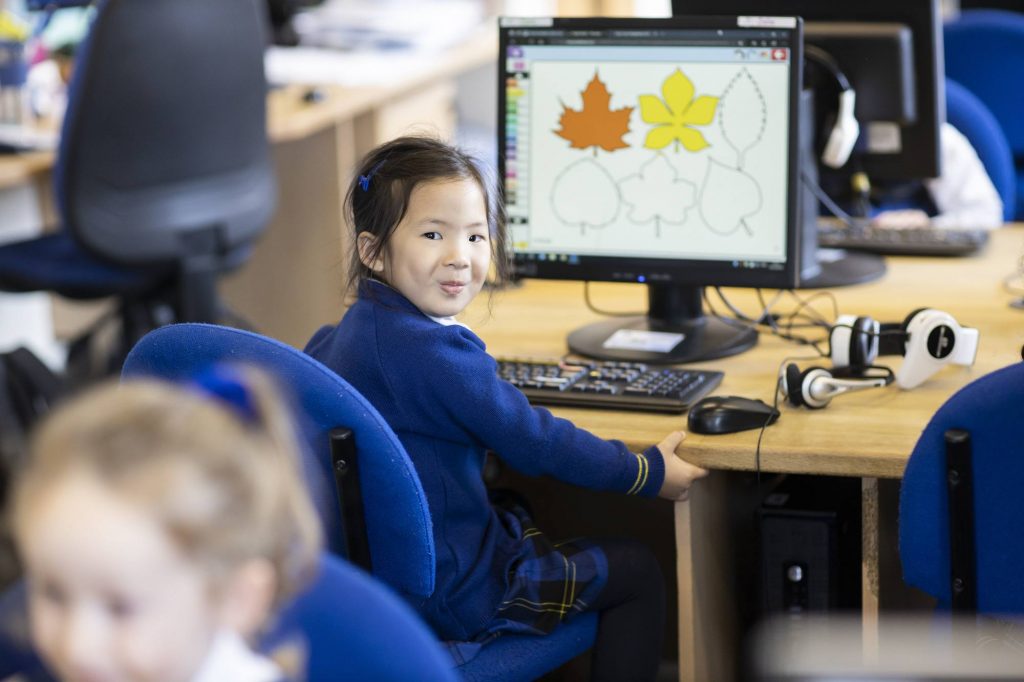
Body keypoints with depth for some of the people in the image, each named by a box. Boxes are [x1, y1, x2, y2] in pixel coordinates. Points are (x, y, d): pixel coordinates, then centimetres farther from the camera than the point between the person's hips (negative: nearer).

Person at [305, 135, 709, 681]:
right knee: (637, 572, 5)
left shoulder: (342, 334, 3)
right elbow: (534, 442, -21)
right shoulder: (432, 350, -26)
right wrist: (647, 472, -9)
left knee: (538, 520, 34)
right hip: (442, 588, -9)